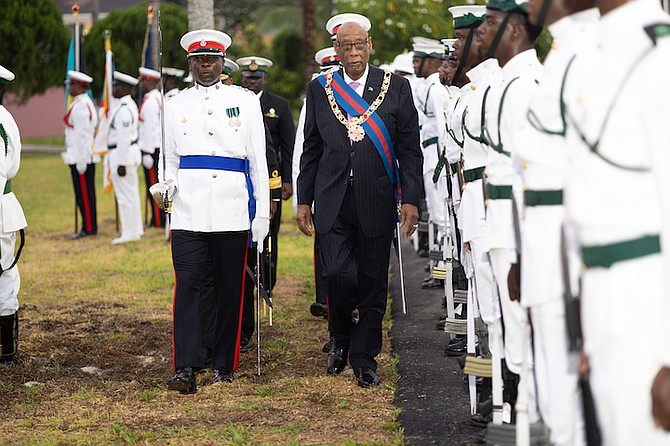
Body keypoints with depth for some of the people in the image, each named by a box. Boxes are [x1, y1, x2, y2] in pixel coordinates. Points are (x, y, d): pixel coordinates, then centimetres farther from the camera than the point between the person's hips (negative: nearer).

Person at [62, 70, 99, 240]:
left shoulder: (81, 106, -17)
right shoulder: (85, 103, 15)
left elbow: (82, 135, -20)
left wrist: (81, 161, -20)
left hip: (81, 158, -10)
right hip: (85, 156, 10)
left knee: (84, 192, -5)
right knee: (84, 192, 12)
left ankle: (89, 228, -1)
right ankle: (89, 227, 16)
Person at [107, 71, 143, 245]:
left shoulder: (124, 110, -21)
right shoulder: (129, 105, 12)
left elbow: (124, 138, -23)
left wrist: (121, 163, -22)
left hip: (123, 155, -11)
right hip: (130, 153, 11)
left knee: (125, 196, -3)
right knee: (131, 194, 16)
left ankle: (130, 233, 2)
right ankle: (135, 230, 24)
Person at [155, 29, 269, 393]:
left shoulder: (244, 101, 8)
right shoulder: (176, 105, 12)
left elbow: (258, 161, 8)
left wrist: (262, 214, 3)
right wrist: (165, 185, -5)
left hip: (232, 212, 0)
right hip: (188, 211, 1)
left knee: (230, 288, 5)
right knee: (187, 285, -10)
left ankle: (223, 365, 15)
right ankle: (185, 367, -13)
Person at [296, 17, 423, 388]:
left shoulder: (396, 87, 3)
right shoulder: (319, 89, 8)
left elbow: (409, 148, 3)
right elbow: (310, 149, 12)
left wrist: (410, 200, -5)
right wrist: (304, 200, 8)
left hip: (376, 201, 0)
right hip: (333, 201, 0)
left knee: (373, 282, 4)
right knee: (338, 274, -11)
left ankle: (364, 357, 17)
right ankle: (342, 339, 16)